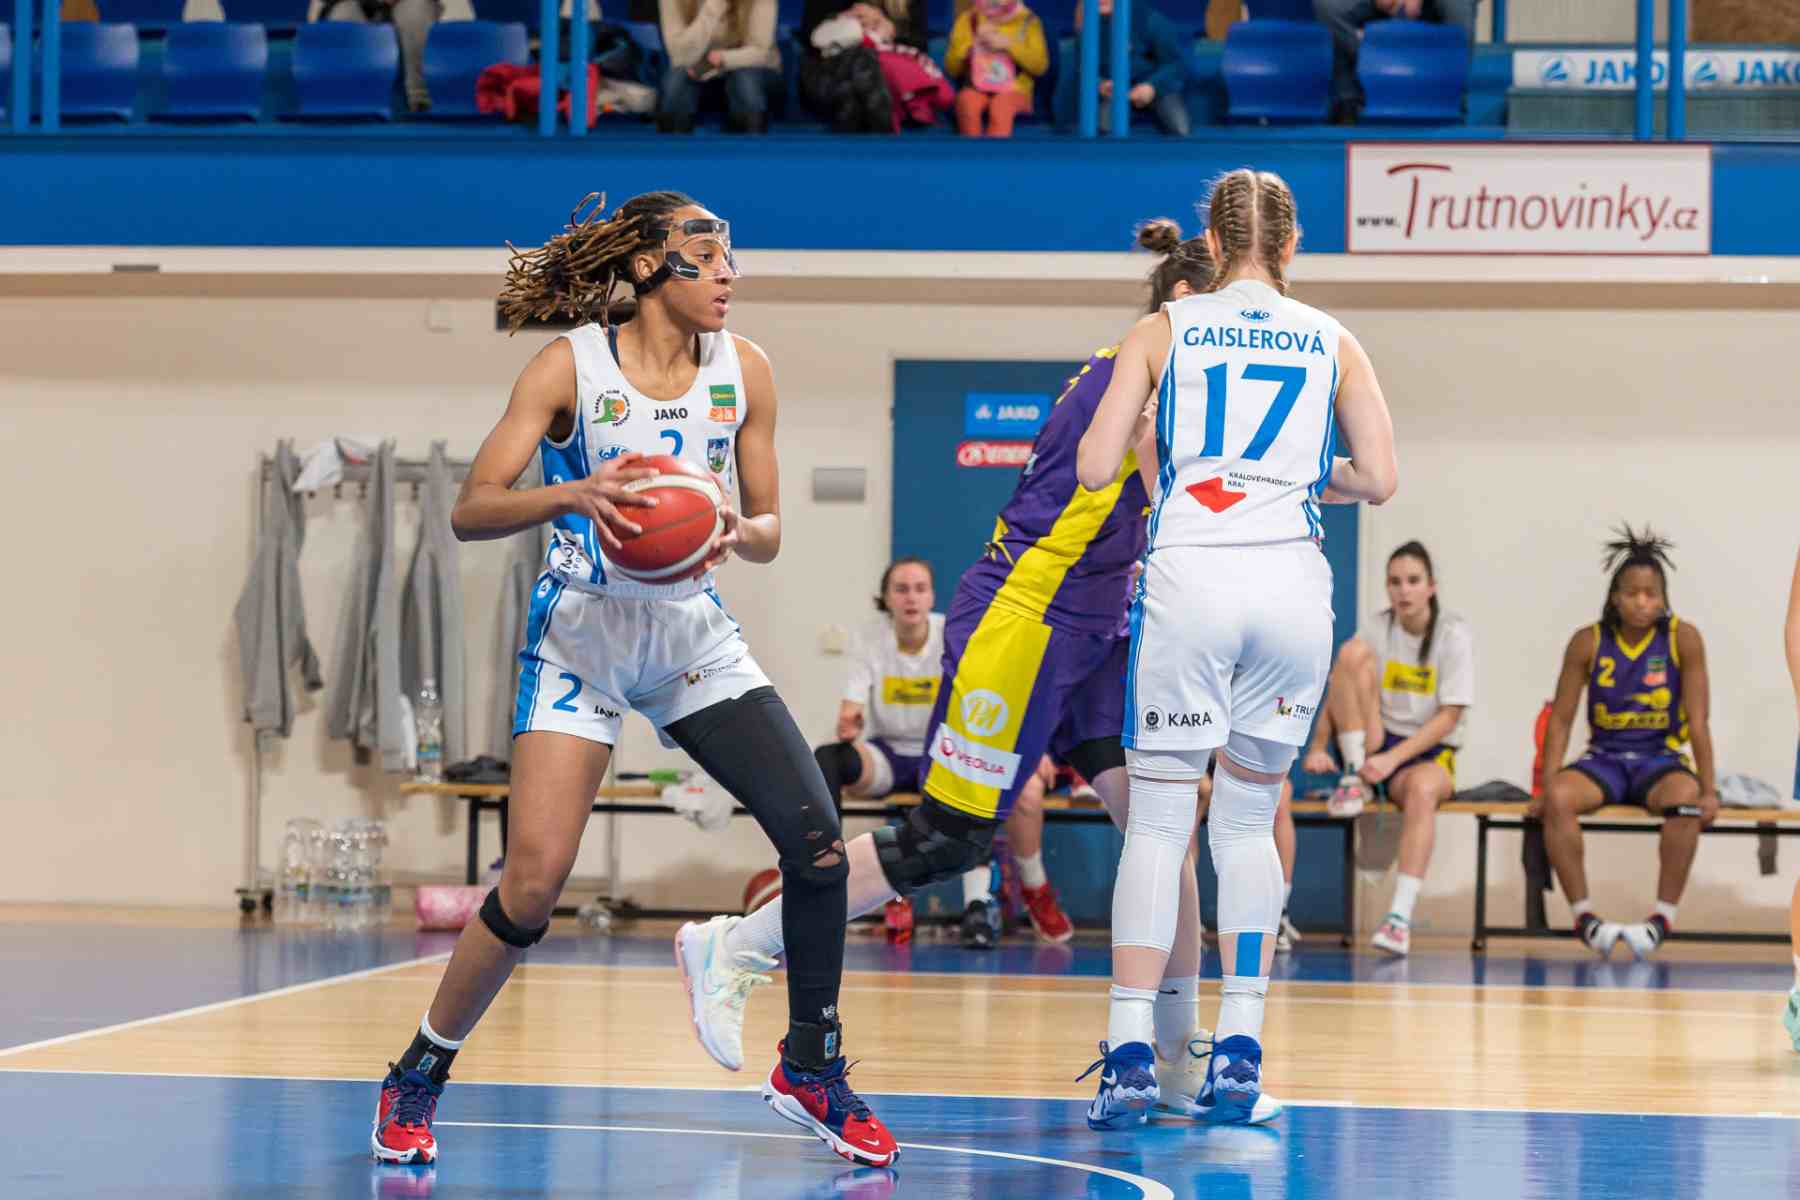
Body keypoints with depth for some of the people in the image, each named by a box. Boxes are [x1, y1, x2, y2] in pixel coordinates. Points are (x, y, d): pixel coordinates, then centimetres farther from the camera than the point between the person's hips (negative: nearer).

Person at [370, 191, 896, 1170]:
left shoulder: (743, 371, 1)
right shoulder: (572, 366, -10)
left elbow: (767, 530, 8)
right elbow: (471, 511, -15)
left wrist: (735, 532, -15)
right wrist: (572, 495, -32)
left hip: (692, 634, 4)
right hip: (580, 638, -4)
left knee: (816, 837, -8)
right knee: (532, 886, -14)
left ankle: (811, 1071, 10)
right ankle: (418, 1078, 7)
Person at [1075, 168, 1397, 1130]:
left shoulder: (1162, 332, 7)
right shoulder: (1332, 343, 12)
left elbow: (1093, 467, 1)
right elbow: (1378, 479, 6)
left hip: (1188, 580, -2)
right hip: (1292, 583, 2)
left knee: (1156, 823, 5)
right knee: (1249, 823, 15)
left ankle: (1130, 1053, -3)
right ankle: (1239, 1054, 8)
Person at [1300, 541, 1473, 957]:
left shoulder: (1454, 635, -6)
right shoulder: (1377, 629, 3)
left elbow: (1449, 716, -12)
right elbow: (1338, 692, 0)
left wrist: (1394, 758, -23)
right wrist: (1317, 746, -17)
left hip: (1431, 753, -3)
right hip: (1375, 744, 3)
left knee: (1422, 788, -42)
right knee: (1353, 652, -19)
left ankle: (1400, 916, -49)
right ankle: (1354, 779, -18)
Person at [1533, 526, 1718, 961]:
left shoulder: (1683, 639, -7)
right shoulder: (1588, 642, -4)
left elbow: (1698, 721, -10)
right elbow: (1560, 720, -1)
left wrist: (1708, 791, -17)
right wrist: (1547, 786, -10)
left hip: (1661, 759, -1)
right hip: (1604, 758, 1)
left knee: (1686, 800, -36)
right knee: (1559, 799, -31)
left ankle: (1663, 918, -28)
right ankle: (1584, 917, -25)